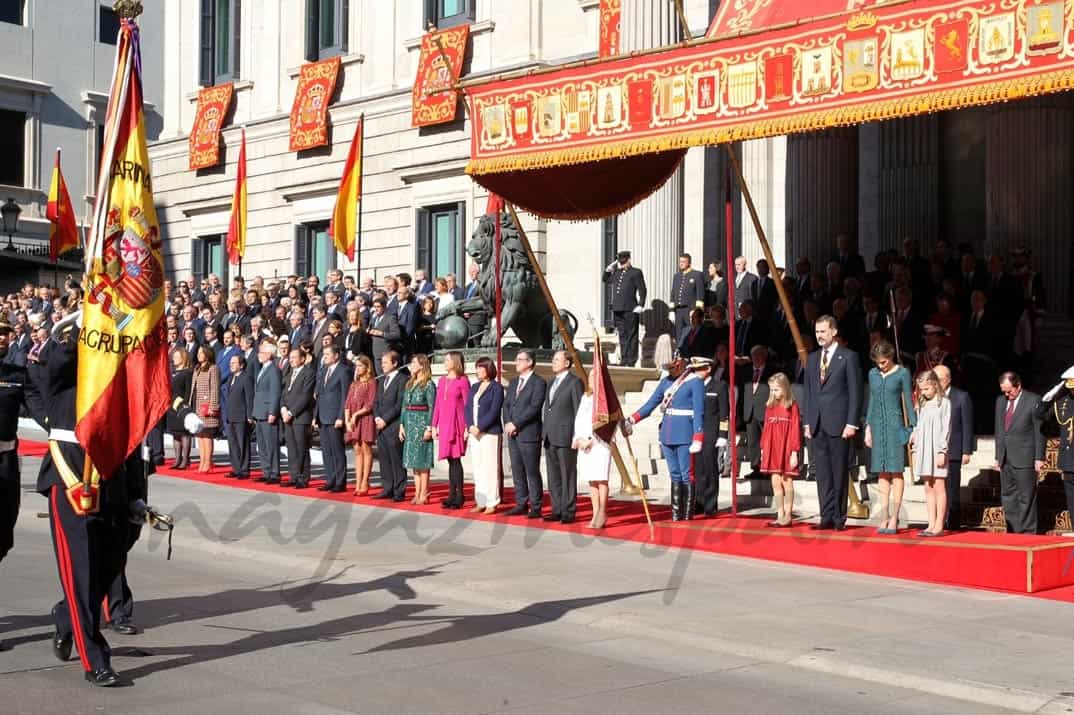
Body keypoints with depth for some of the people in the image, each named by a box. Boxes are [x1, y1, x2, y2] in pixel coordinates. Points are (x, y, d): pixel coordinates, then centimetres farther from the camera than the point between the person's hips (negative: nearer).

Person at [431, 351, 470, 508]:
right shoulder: (442, 381, 14)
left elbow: (467, 405, -7)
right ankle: (452, 494, 10)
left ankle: (459, 495, -3)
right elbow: (437, 405, 15)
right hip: (444, 424, 6)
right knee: (450, 459, 7)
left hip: (456, 423, -6)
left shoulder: (462, 381, -5)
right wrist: (434, 425, 12)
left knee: (455, 459, -7)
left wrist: (467, 427, -11)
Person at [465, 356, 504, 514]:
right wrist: (470, 426, -4)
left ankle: (491, 503, -2)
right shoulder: (474, 387, 16)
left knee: (490, 467, -6)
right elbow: (467, 408, 12)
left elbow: (494, 411, -12)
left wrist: (480, 428, -15)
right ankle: (481, 502, 12)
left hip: (490, 433, -7)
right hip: (474, 432, 7)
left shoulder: (496, 387, -4)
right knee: (477, 468, 7)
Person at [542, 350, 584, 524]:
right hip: (549, 437, 8)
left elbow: (579, 410, -9)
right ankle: (557, 510, 15)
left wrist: (577, 436, -13)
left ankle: (568, 512, 1)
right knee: (553, 477, 9)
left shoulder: (574, 382, -6)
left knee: (568, 476, -3)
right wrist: (544, 431, 13)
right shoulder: (552, 382, 18)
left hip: (565, 437, -8)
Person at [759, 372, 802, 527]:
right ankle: (780, 516, 11)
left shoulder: (792, 406, -7)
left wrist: (794, 452, -12)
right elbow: (766, 429, 10)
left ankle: (788, 516, 8)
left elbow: (795, 430, -9)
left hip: (786, 450, -5)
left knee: (787, 482, 1)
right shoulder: (770, 407, 8)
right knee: (776, 484, 6)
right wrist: (763, 449, 8)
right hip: (772, 450, 5)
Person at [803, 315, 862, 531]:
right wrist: (808, 422, 9)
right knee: (822, 473, 4)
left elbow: (855, 392, -5)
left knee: (839, 472, 0)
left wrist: (851, 423, -11)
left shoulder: (848, 357, -1)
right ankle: (827, 516, 8)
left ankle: (839, 518, 5)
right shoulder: (812, 358, 15)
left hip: (838, 424, -5)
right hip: (817, 424, 5)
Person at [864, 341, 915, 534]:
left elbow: (908, 401, 0)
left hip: (895, 424, -4)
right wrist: (868, 428, 12)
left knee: (896, 471, -5)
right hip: (877, 425, 5)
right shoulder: (873, 374, 11)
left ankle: (894, 518, -5)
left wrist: (914, 427, -4)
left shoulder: (902, 373, -1)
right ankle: (884, 517, 7)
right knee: (882, 473, 5)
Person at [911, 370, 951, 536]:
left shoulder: (944, 403, -4)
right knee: (928, 488, 7)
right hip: (923, 449, 7)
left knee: (938, 487, -4)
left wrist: (942, 451, -12)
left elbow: (946, 429, -8)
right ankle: (931, 524, 10)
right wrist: (915, 450, 13)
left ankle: (939, 526, -3)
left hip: (936, 449, -6)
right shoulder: (922, 404, 15)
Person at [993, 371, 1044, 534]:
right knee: (1007, 496, 8)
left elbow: (1039, 431, -6)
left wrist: (1039, 458, -9)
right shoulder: (1000, 401, 12)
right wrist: (998, 456, 15)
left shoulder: (1033, 401, -6)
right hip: (1005, 458, 6)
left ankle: (1027, 532, 3)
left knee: (1026, 497, -2)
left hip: (1024, 458, -6)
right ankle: (1012, 531, 14)